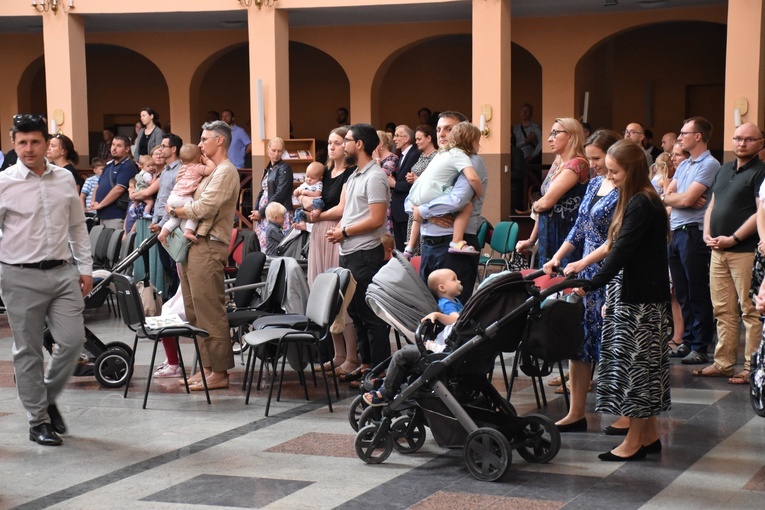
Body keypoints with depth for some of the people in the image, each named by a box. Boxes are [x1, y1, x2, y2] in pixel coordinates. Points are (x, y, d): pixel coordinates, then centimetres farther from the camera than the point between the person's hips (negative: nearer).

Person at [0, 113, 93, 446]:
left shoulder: (65, 179, 7)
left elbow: (78, 227, 14)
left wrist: (85, 268, 11)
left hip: (62, 272, 3)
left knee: (73, 339, -1)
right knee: (28, 351, 4)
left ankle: (49, 397, 24)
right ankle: (38, 421, 14)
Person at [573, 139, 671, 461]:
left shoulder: (642, 205, -17)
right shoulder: (635, 201, 14)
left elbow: (622, 251, -23)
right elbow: (616, 247, 18)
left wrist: (593, 284, -25)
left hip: (641, 298, -10)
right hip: (632, 293, 10)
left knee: (634, 363, -4)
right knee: (640, 364, 13)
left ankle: (634, 441, 2)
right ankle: (649, 435, 20)